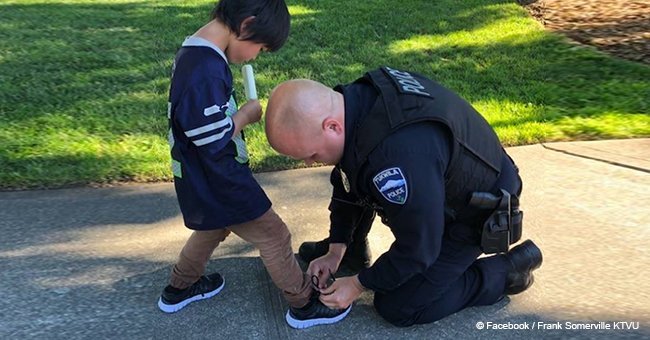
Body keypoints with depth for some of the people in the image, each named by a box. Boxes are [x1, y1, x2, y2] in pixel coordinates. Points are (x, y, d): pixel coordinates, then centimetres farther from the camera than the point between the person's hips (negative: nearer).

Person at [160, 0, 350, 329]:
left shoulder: (194, 52, 4)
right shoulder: (206, 70, -28)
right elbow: (216, 143, -26)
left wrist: (237, 113, 2)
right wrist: (246, 114, -12)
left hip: (203, 179, 10)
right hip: (218, 182, -10)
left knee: (213, 228, 31)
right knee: (275, 238, 6)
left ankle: (178, 288, 50)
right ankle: (303, 304, 25)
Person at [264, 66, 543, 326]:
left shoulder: (399, 156, -43)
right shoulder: (354, 101, -15)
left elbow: (418, 246, -28)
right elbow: (346, 181, 1)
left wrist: (360, 284, -12)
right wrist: (336, 248, 4)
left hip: (473, 214, -8)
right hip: (439, 189, 8)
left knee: (397, 308, 1)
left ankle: (507, 269, 8)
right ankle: (351, 250, 25)